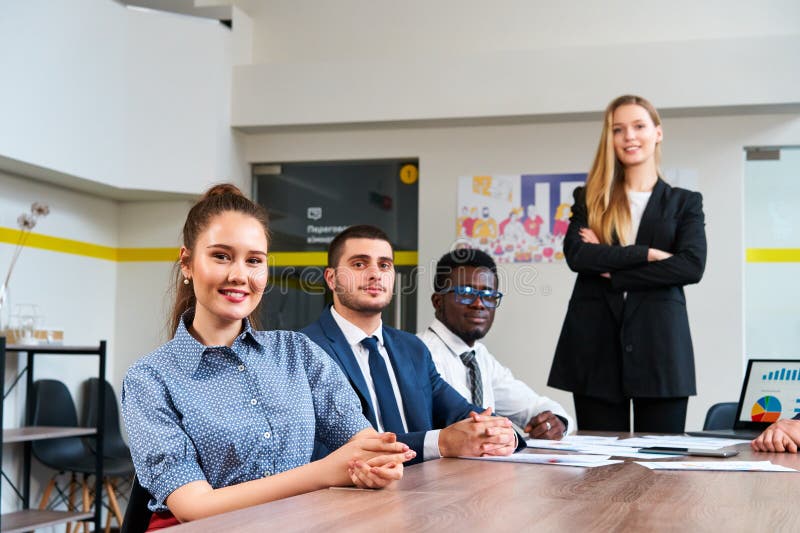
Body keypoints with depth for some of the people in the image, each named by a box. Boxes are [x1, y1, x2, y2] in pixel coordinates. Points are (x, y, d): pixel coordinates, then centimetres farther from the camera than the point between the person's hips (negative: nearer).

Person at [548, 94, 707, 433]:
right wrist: (648, 253, -11)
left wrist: (614, 271, -9)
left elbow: (692, 266, -6)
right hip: (595, 340, 1)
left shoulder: (685, 202, 11)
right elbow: (575, 254, -5)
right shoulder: (589, 198, 13)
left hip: (660, 341, 0)